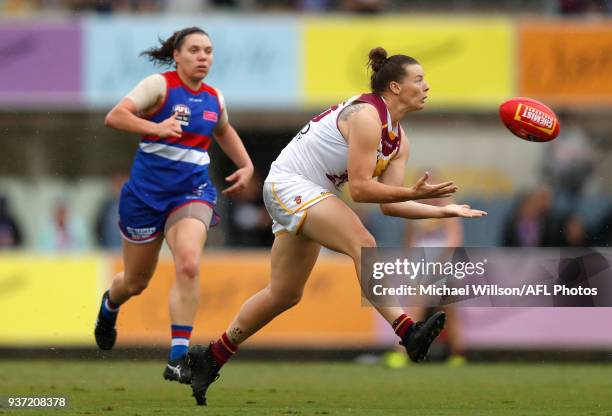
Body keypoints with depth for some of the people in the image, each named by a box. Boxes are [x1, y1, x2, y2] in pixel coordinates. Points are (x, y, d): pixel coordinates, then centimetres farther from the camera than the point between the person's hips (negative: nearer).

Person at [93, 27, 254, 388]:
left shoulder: (215, 99, 7)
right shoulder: (160, 86, -10)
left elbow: (224, 131, 31)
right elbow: (115, 117, -22)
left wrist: (246, 165, 19)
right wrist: (155, 127, -36)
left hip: (192, 193, 3)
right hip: (146, 192, -3)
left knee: (189, 265, -25)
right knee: (136, 283, 12)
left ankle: (178, 359, -23)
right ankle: (110, 305, 51)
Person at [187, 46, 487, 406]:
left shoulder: (398, 140, 10)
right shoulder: (366, 116, -19)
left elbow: (390, 204, 5)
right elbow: (359, 188, -23)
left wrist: (443, 211, 0)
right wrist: (414, 193, -24)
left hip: (309, 198, 11)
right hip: (288, 185, -11)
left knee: (285, 295, 14)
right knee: (363, 244, -29)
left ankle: (211, 358, 25)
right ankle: (409, 333, -43)